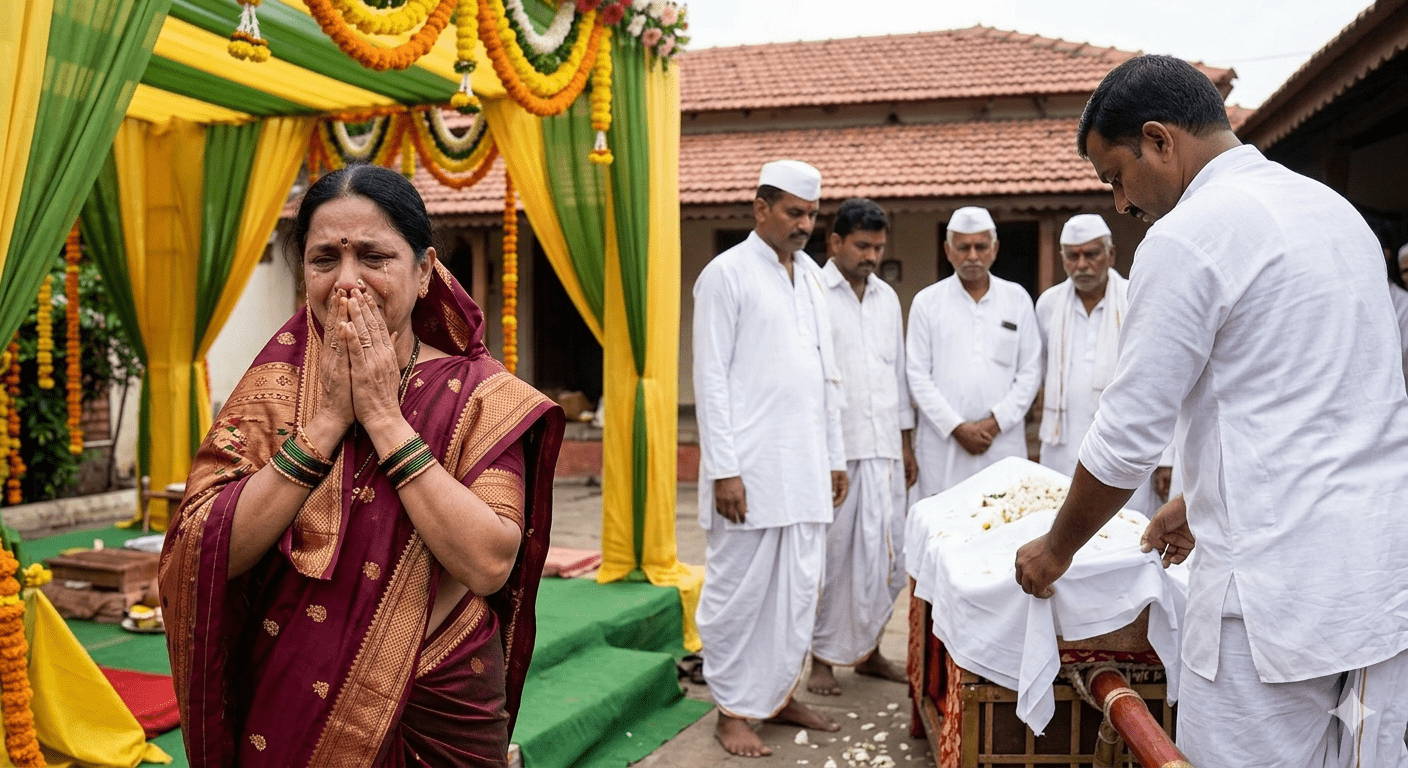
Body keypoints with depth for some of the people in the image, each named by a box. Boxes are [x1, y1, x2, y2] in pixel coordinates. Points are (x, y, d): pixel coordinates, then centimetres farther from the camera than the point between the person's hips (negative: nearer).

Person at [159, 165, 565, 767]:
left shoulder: (479, 395, -9)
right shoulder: (273, 388, -3)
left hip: (442, 717, -1)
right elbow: (204, 557, -15)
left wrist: (385, 418, -21)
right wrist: (326, 420, -19)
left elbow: (489, 565, -22)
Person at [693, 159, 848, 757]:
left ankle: (780, 694, 27)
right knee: (739, 590, 2)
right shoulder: (727, 274, -5)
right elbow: (711, 379, -9)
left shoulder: (812, 275, 15)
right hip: (750, 468, -6)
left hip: (806, 467, 6)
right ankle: (733, 710, 15)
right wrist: (723, 470, -14)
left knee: (799, 589, 11)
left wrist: (835, 456, 16)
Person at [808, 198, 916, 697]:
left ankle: (868, 650, 21)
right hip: (831, 449, -5)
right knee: (832, 553, 0)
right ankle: (823, 657, 13)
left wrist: (906, 443, 16)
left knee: (886, 552, 7)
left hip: (883, 448, 5)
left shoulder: (887, 297, 15)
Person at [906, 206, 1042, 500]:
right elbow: (918, 376, 2)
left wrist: (995, 423, -4)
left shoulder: (1017, 299, 11)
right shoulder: (926, 302, 7)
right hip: (942, 444, -1)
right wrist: (957, 428, -6)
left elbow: (1030, 372, 8)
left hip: (1004, 441, 1)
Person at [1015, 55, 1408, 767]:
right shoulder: (1334, 209, 15)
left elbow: (1128, 437, -9)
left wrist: (1055, 550, 6)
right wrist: (1202, 505, 27)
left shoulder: (1188, 236, -12)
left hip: (1277, 586, -9)